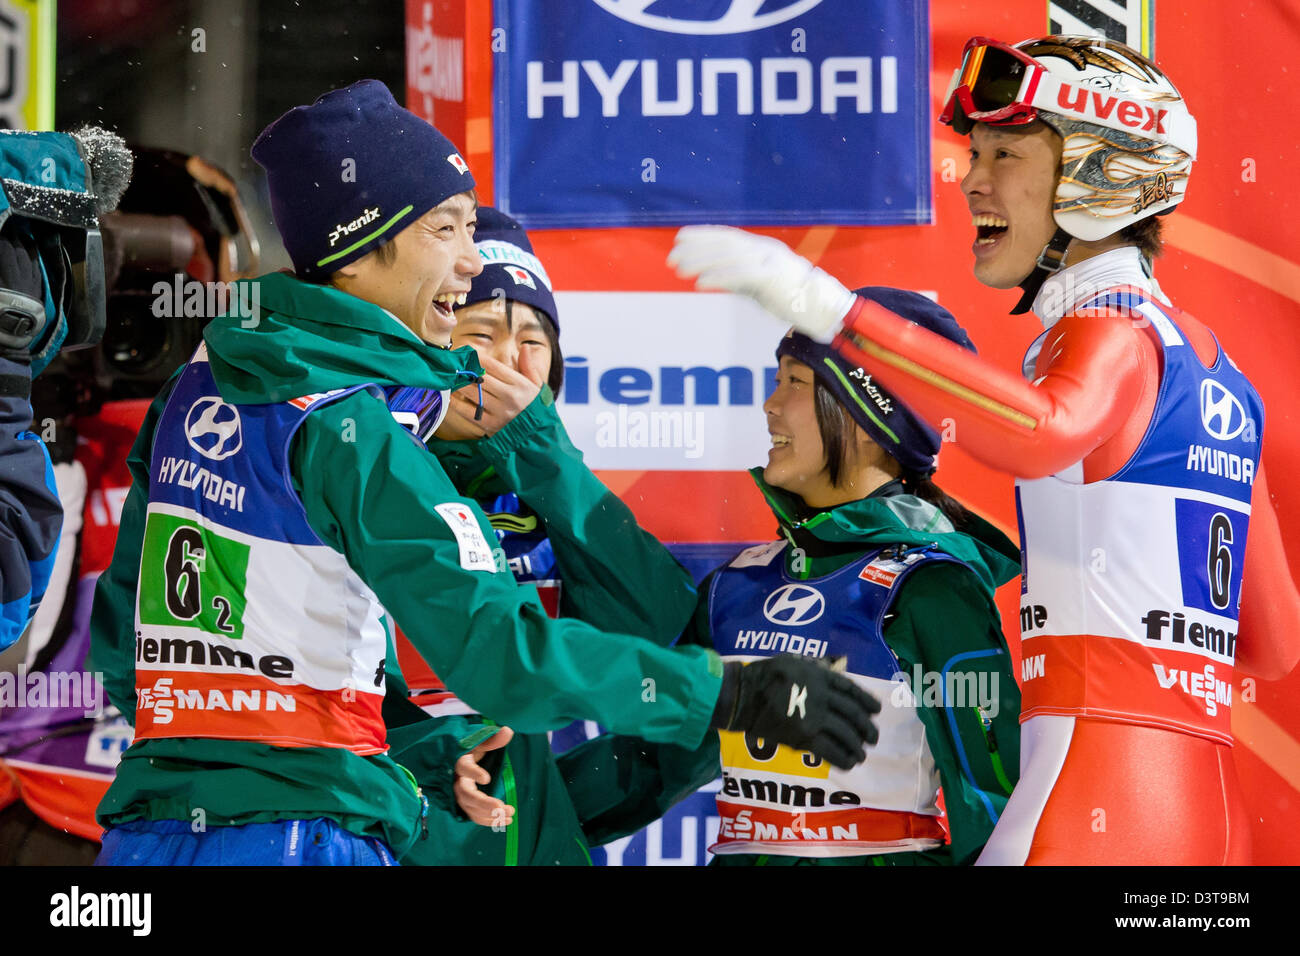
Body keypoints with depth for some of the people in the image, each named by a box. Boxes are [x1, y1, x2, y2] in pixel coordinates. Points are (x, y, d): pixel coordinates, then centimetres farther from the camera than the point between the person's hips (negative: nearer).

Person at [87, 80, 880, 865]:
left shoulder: (196, 389, 8)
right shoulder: (351, 432, -16)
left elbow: (117, 636, 16)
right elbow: (504, 654, -24)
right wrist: (735, 693, -21)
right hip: (297, 835, -8)